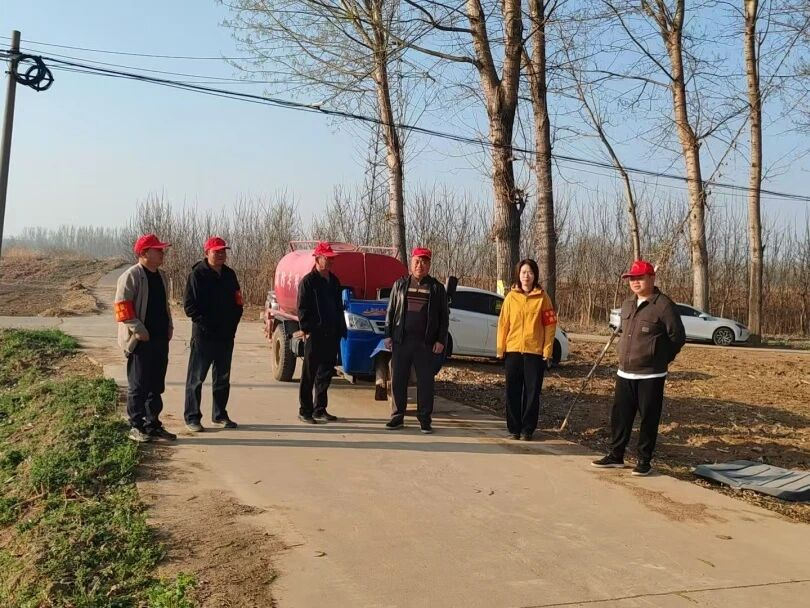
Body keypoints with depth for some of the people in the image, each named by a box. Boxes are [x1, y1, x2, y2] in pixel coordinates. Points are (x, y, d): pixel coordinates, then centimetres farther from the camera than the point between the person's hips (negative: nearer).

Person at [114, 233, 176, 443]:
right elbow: (122, 306, -16)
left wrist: (169, 326, 14)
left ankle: (153, 425, 22)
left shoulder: (161, 276, 15)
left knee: (156, 386, 12)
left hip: (160, 339, 8)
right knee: (138, 386, 1)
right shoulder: (131, 276, -11)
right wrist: (138, 330, -19)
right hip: (141, 341, -8)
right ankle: (136, 427, 10)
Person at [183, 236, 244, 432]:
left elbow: (237, 302, 16)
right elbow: (189, 306, -11)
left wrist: (232, 323, 3)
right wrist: (206, 323, -17)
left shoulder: (229, 274, 11)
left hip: (226, 335, 6)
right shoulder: (198, 274, -7)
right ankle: (192, 417, 7)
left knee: (222, 378, 13)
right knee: (196, 377, 0)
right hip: (203, 335, -6)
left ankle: (220, 414, 24)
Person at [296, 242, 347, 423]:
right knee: (309, 376, 1)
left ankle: (320, 410, 21)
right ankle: (305, 411, 8)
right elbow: (302, 309, -10)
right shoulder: (308, 281, -7)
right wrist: (306, 330, -16)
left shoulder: (334, 281, 14)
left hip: (331, 335, 7)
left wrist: (341, 330, 12)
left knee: (326, 374, 11)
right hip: (315, 336, -7)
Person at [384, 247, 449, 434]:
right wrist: (388, 335, 2)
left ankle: (425, 420, 10)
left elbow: (444, 316, 5)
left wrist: (441, 340, -3)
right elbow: (390, 311, 10)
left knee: (425, 382, 2)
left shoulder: (437, 288, 6)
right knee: (398, 380, 3)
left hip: (426, 343, -1)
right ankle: (397, 417, 13)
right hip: (401, 340, 1)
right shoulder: (400, 284, 9)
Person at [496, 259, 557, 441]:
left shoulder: (542, 297, 0)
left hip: (535, 352, -1)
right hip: (513, 351, 2)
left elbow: (550, 325, 0)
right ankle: (514, 428, 16)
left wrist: (547, 351, -5)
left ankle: (528, 429, 14)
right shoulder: (511, 296, 4)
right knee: (513, 392, 5)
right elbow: (503, 323, 5)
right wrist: (500, 349, 1)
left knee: (532, 392, 4)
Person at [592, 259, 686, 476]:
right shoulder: (627, 305, 12)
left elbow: (678, 336, -8)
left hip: (651, 376, -7)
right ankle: (616, 456, 22)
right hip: (624, 374, 7)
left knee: (649, 419, 3)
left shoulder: (663, 305, -12)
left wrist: (661, 359, 0)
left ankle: (644, 460, 13)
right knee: (619, 416, 10)